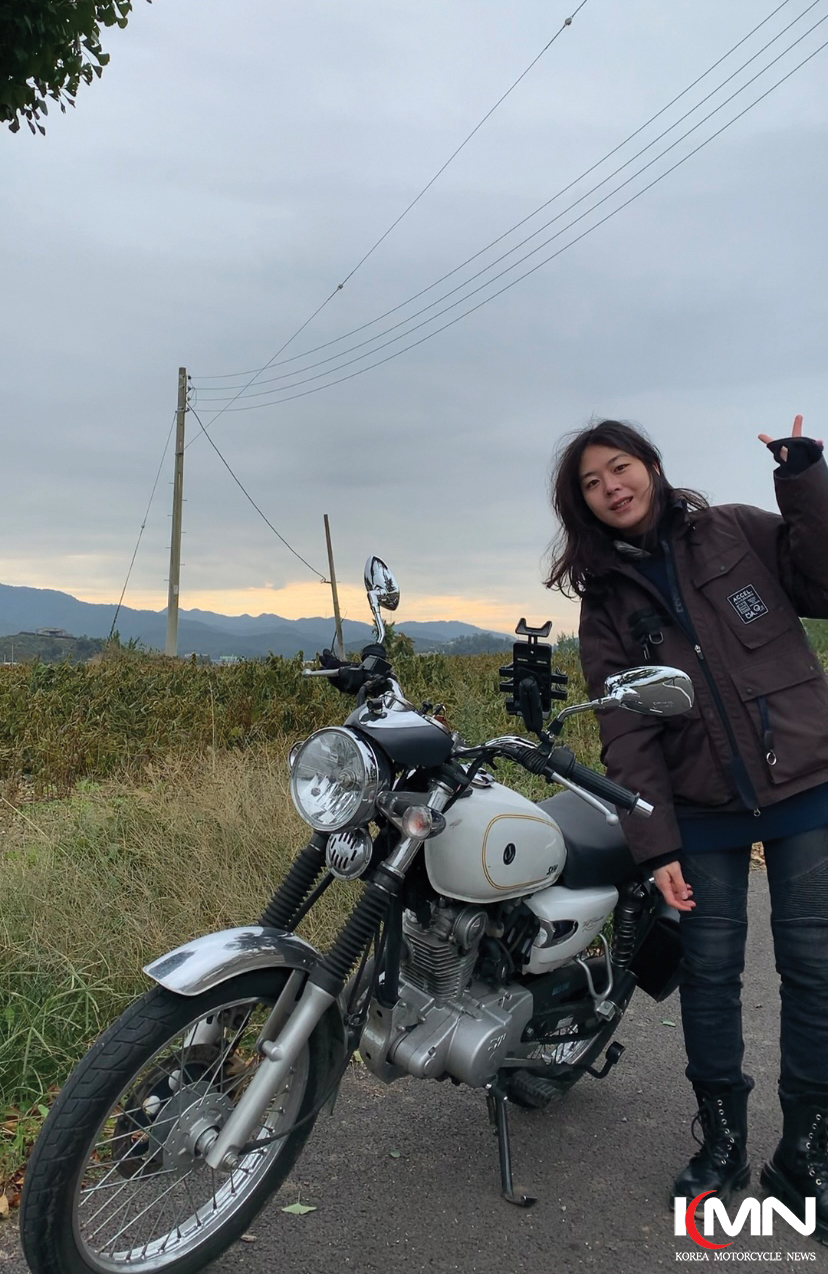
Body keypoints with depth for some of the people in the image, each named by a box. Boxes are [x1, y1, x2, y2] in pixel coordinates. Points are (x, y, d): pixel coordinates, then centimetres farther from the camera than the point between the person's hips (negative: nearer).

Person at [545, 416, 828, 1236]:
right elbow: (626, 732, -2)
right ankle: (721, 1140, 27)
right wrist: (655, 843, -9)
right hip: (702, 807, 1)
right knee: (708, 972, 7)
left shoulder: (739, 532, 4)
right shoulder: (606, 599, 4)